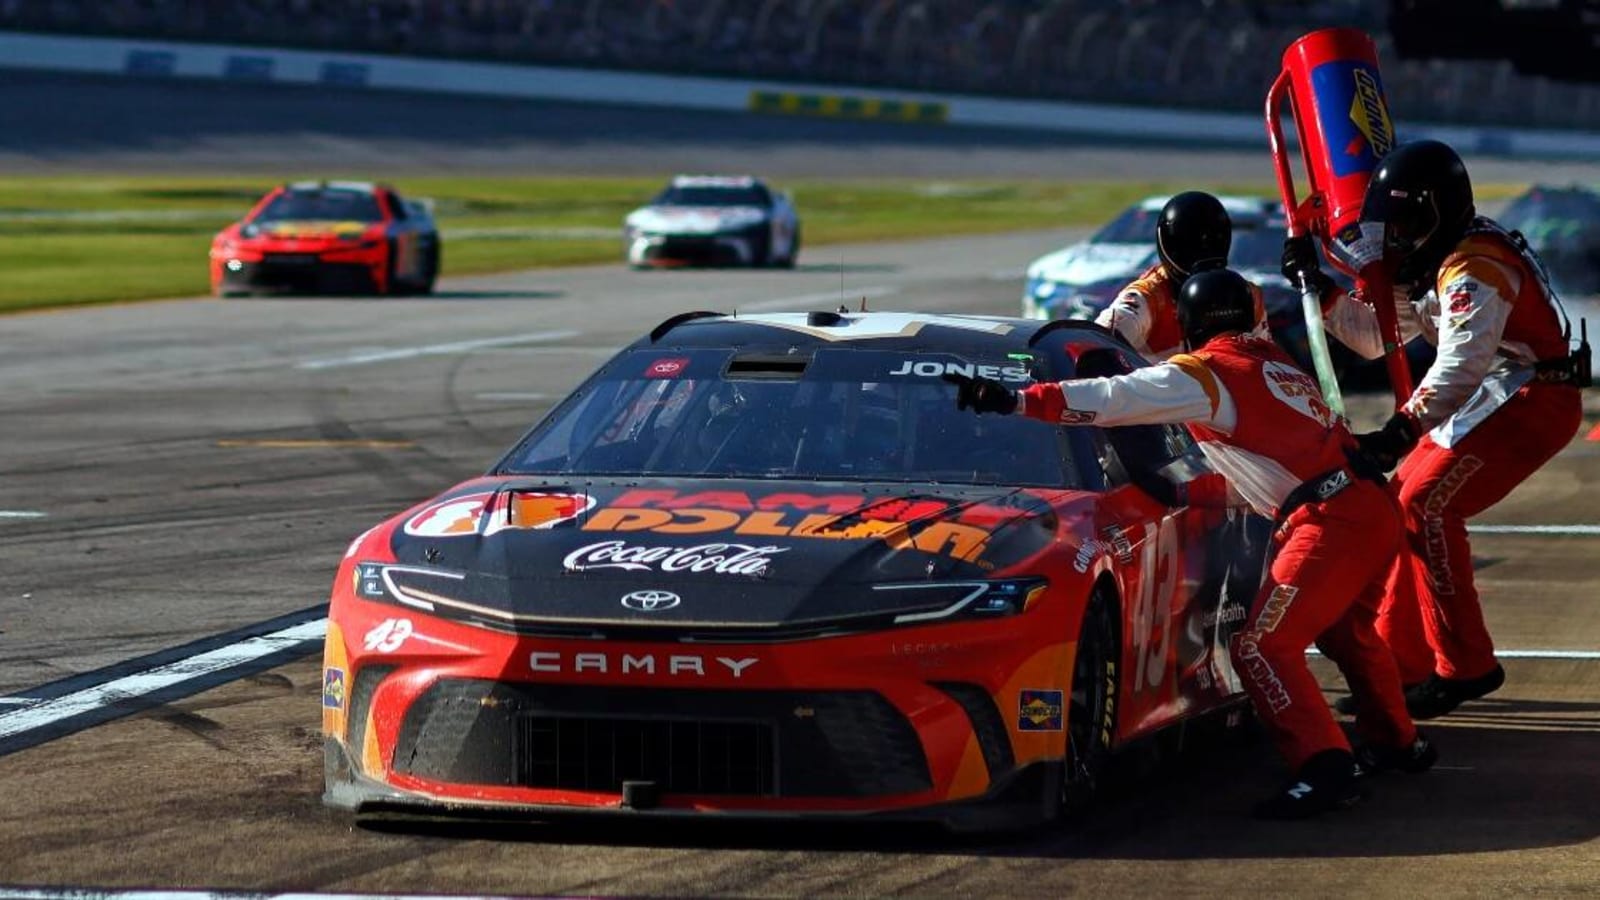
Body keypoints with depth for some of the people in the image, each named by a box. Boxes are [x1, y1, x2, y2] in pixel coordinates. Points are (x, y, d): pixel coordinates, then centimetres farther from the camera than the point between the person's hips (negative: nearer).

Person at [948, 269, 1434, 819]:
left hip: (1332, 521, -9)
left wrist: (1015, 400, -14)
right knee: (1345, 632, 30)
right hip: (1374, 508, 9)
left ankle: (1324, 769, -20)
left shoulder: (1206, 372, -2)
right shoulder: (1271, 362, 23)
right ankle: (1398, 744, 43)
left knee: (1262, 648, -10)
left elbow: (1114, 399, -11)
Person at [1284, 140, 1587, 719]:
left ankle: (1466, 666, -15)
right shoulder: (1428, 264, 13)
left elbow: (1460, 364, -33)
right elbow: (1374, 336, 20)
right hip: (1494, 401, 11)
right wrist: (1319, 287, 8)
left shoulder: (1474, 267, -20)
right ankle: (1401, 661, 16)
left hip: (1533, 402, -11)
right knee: (1403, 502, 9)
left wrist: (1400, 432, -42)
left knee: (1427, 504, -18)